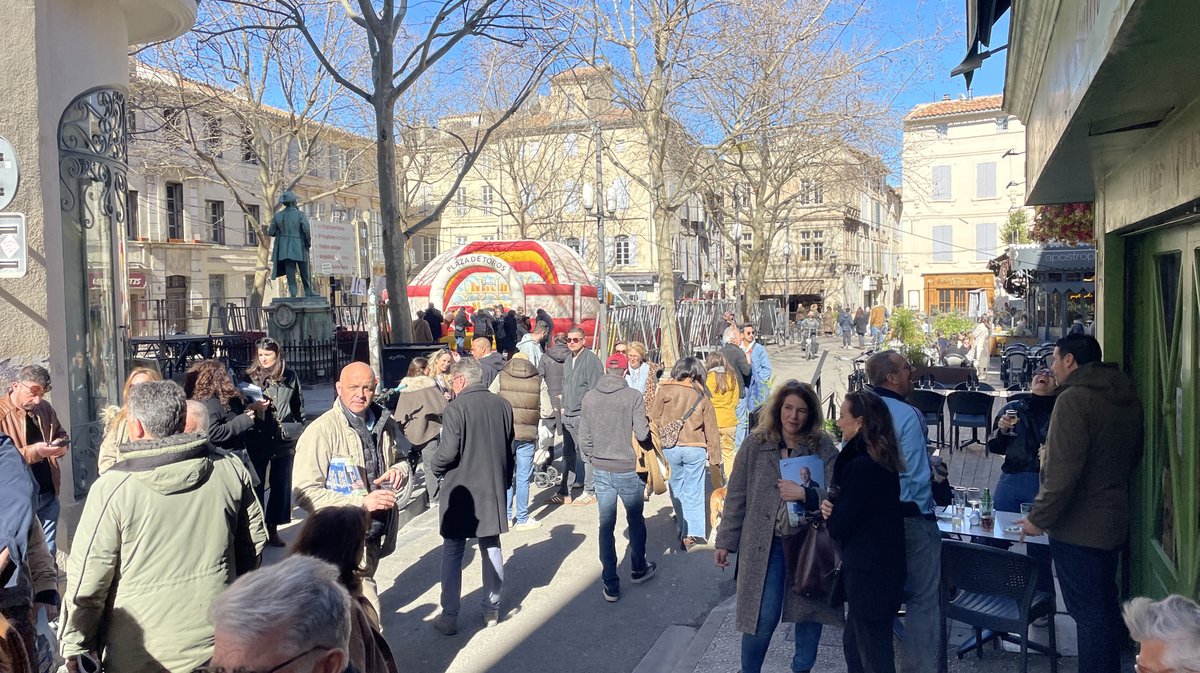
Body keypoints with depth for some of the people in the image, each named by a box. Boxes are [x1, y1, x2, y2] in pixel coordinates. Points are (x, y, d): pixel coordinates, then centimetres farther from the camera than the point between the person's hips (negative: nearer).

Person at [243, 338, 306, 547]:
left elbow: (299, 407, 13)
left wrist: (298, 431, 11)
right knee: (257, 485, 4)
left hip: (284, 441, 2)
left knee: (281, 485, 6)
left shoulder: (290, 377, 5)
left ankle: (273, 528, 18)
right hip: (257, 441, -2)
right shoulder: (250, 377, 0)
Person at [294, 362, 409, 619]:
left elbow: (400, 459, 20)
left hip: (374, 534, 7)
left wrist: (399, 469, -5)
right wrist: (361, 503, -24)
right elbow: (304, 492, -20)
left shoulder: (385, 425, 3)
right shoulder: (321, 431, -17)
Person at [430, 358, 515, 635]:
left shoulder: (455, 408, -17)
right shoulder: (503, 405, 1)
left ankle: (449, 617, 13)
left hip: (460, 492, -5)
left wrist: (436, 469, 1)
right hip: (494, 490, 5)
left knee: (452, 554, 8)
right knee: (492, 549, 16)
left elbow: (448, 452, -20)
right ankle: (492, 610, 25)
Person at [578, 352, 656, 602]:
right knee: (635, 520, 19)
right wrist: (647, 427, 8)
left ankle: (611, 585, 12)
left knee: (606, 525, 9)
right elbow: (642, 434, -14)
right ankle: (638, 569, 36)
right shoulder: (633, 396, -13)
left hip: (601, 471, 3)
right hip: (627, 470, -3)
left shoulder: (589, 397, -2)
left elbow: (584, 437, 1)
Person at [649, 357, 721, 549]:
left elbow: (653, 418, -2)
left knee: (677, 488, 16)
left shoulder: (665, 390, -3)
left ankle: (682, 528, 27)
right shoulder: (702, 396, 0)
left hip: (670, 448, 0)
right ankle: (693, 532, 0)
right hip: (695, 448, 0)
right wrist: (714, 456, 11)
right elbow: (711, 428, 3)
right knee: (693, 492, 5)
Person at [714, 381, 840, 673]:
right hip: (765, 544, -1)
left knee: (809, 612, 13)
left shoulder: (823, 446, -2)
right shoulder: (755, 444, 0)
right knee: (763, 617, 0)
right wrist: (726, 541, 2)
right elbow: (736, 496, 3)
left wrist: (805, 494, -27)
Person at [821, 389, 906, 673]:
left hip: (869, 575, -10)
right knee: (853, 644, 24)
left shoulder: (861, 466, -24)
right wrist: (832, 507, -9)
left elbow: (838, 528, -19)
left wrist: (826, 506, -1)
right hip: (881, 567, 10)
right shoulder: (880, 461, 7)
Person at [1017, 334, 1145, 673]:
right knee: (1105, 605, 21)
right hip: (1114, 521, 9)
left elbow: (1063, 471, -26)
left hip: (1078, 527, -9)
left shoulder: (1074, 399, -21)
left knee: (1088, 611, 1)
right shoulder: (1127, 396, 6)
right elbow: (1132, 457, 20)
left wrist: (1039, 518, -17)